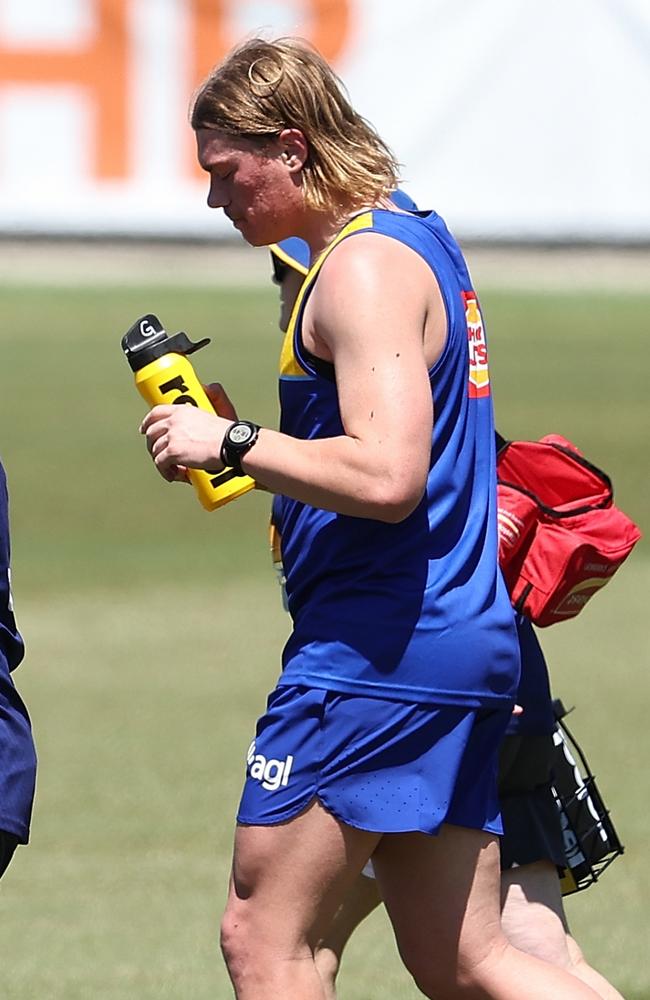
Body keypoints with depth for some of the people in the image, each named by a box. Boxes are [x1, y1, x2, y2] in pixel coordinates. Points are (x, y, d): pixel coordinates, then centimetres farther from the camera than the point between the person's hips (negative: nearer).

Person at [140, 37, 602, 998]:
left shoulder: (365, 267, -13)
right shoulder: (421, 245, 19)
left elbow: (386, 476, -25)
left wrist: (230, 442, -15)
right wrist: (249, 449, 18)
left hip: (378, 650, -10)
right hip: (466, 644, 10)